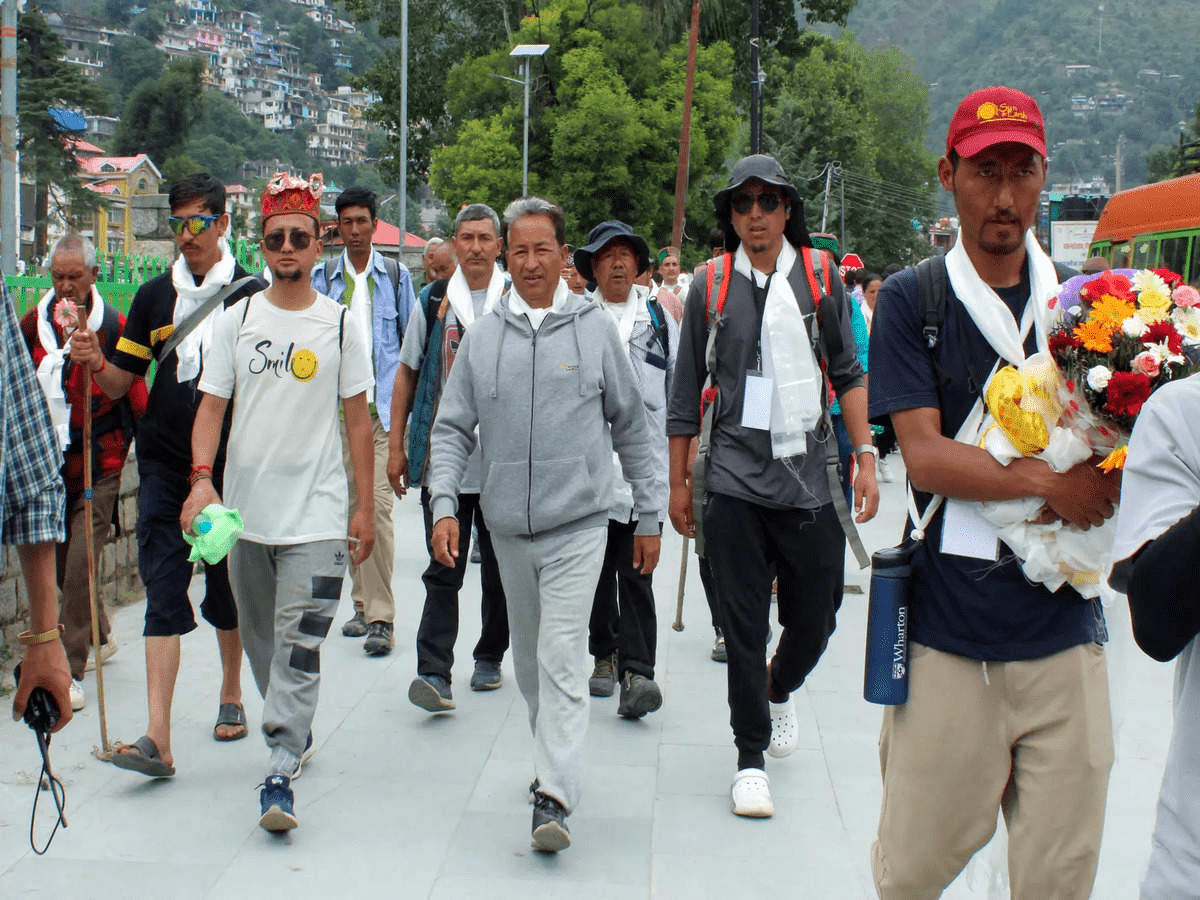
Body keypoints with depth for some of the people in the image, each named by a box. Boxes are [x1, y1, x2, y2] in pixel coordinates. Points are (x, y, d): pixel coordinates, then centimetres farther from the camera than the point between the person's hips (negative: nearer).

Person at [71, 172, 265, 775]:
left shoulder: (250, 295, 0)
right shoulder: (154, 296, 9)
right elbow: (121, 383, 11)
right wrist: (96, 364, -10)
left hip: (231, 462, -2)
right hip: (163, 463, 2)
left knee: (228, 587, 11)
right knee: (163, 589, -6)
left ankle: (231, 694, 34)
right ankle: (157, 737, -9)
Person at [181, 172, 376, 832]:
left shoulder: (340, 324, 1)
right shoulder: (236, 321, 5)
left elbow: (359, 420, 4)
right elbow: (211, 406, 2)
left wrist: (366, 506, 1)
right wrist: (202, 476, -16)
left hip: (316, 512, -3)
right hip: (244, 506, 3)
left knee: (299, 643, -10)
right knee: (259, 636, 15)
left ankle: (280, 775, -9)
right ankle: (294, 731, 36)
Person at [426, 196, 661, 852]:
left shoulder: (595, 329, 0)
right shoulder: (482, 337, 5)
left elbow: (630, 427, 6)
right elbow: (452, 428, 6)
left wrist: (648, 517, 6)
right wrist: (444, 505, -8)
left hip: (577, 525, -3)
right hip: (507, 526, 4)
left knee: (561, 659, -12)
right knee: (528, 658, 16)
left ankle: (554, 797, -13)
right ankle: (553, 756, 36)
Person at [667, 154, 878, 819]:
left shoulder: (821, 276, 4)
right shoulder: (710, 287, 2)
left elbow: (847, 374, 8)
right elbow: (686, 394, 7)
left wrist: (865, 455, -1)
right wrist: (678, 481, 7)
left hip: (811, 478, 1)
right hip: (733, 481, -1)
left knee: (815, 619, 9)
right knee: (743, 630, 2)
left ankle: (780, 691, 42)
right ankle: (750, 759, 17)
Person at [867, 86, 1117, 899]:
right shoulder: (912, 300, 0)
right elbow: (924, 457, -8)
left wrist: (1102, 482, -10)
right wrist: (1045, 480, -17)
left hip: (1063, 628, 3)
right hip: (948, 627, -3)